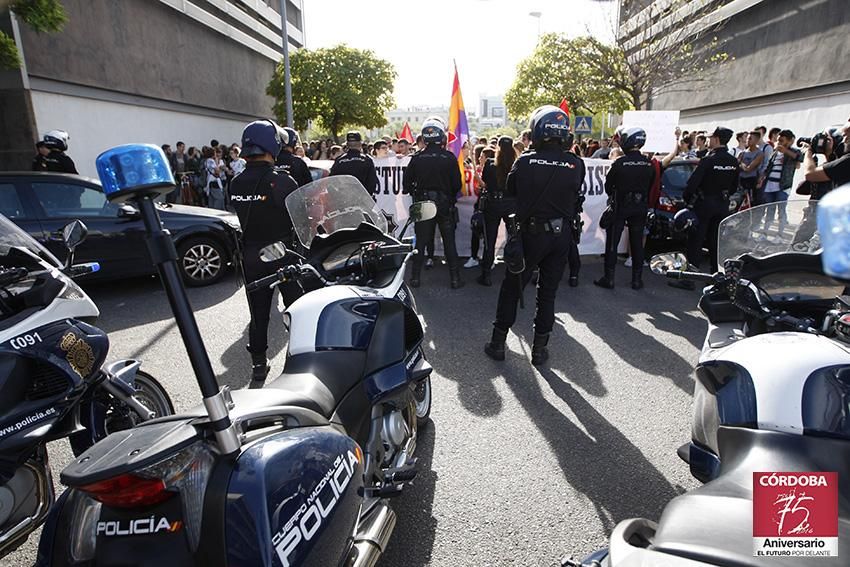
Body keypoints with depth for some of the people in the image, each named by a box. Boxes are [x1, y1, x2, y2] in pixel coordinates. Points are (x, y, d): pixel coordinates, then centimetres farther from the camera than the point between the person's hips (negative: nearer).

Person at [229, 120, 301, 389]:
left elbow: (242, 216, 6)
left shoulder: (236, 184, 0)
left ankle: (258, 366, 23)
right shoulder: (281, 180, -16)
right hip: (283, 254, -5)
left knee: (258, 312, 14)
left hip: (251, 256, 5)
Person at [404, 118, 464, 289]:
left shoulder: (416, 158, -4)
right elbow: (457, 183, -6)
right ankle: (455, 278, 10)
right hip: (445, 205, -1)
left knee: (420, 242, 9)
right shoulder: (449, 157, -9)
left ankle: (415, 277, 12)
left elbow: (407, 182, 0)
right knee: (449, 243, 7)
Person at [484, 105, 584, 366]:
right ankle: (539, 349, 20)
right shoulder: (576, 164, -6)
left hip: (531, 233, -2)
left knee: (511, 288, 11)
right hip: (562, 235, 2)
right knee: (548, 293, 13)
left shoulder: (525, 162, -11)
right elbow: (575, 197, 5)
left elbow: (510, 191, 2)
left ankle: (498, 344, 17)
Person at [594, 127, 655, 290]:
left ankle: (609, 278, 5)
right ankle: (637, 279, 17)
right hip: (640, 209, 4)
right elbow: (650, 186, 7)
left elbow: (608, 184, -6)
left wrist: (613, 196, 14)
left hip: (620, 208, -4)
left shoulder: (620, 163, -16)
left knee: (612, 243, 4)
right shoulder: (649, 164, -2)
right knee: (637, 243, 11)